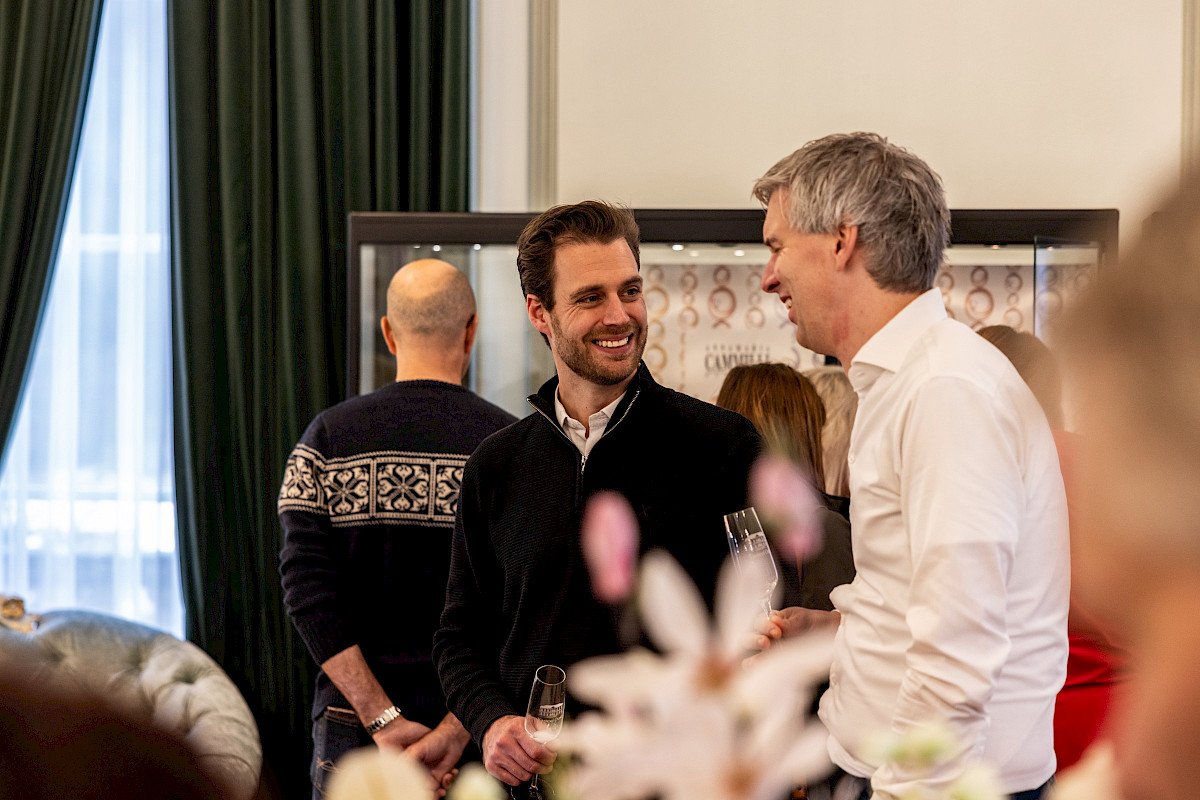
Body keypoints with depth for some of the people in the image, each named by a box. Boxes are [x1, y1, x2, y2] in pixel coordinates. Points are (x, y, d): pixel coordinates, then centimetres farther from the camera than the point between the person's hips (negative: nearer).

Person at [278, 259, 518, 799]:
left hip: (353, 722, 1)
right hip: (474, 726, -1)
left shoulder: (328, 438, 0)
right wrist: (458, 727, -15)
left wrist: (382, 720, -12)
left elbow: (307, 591, -9)